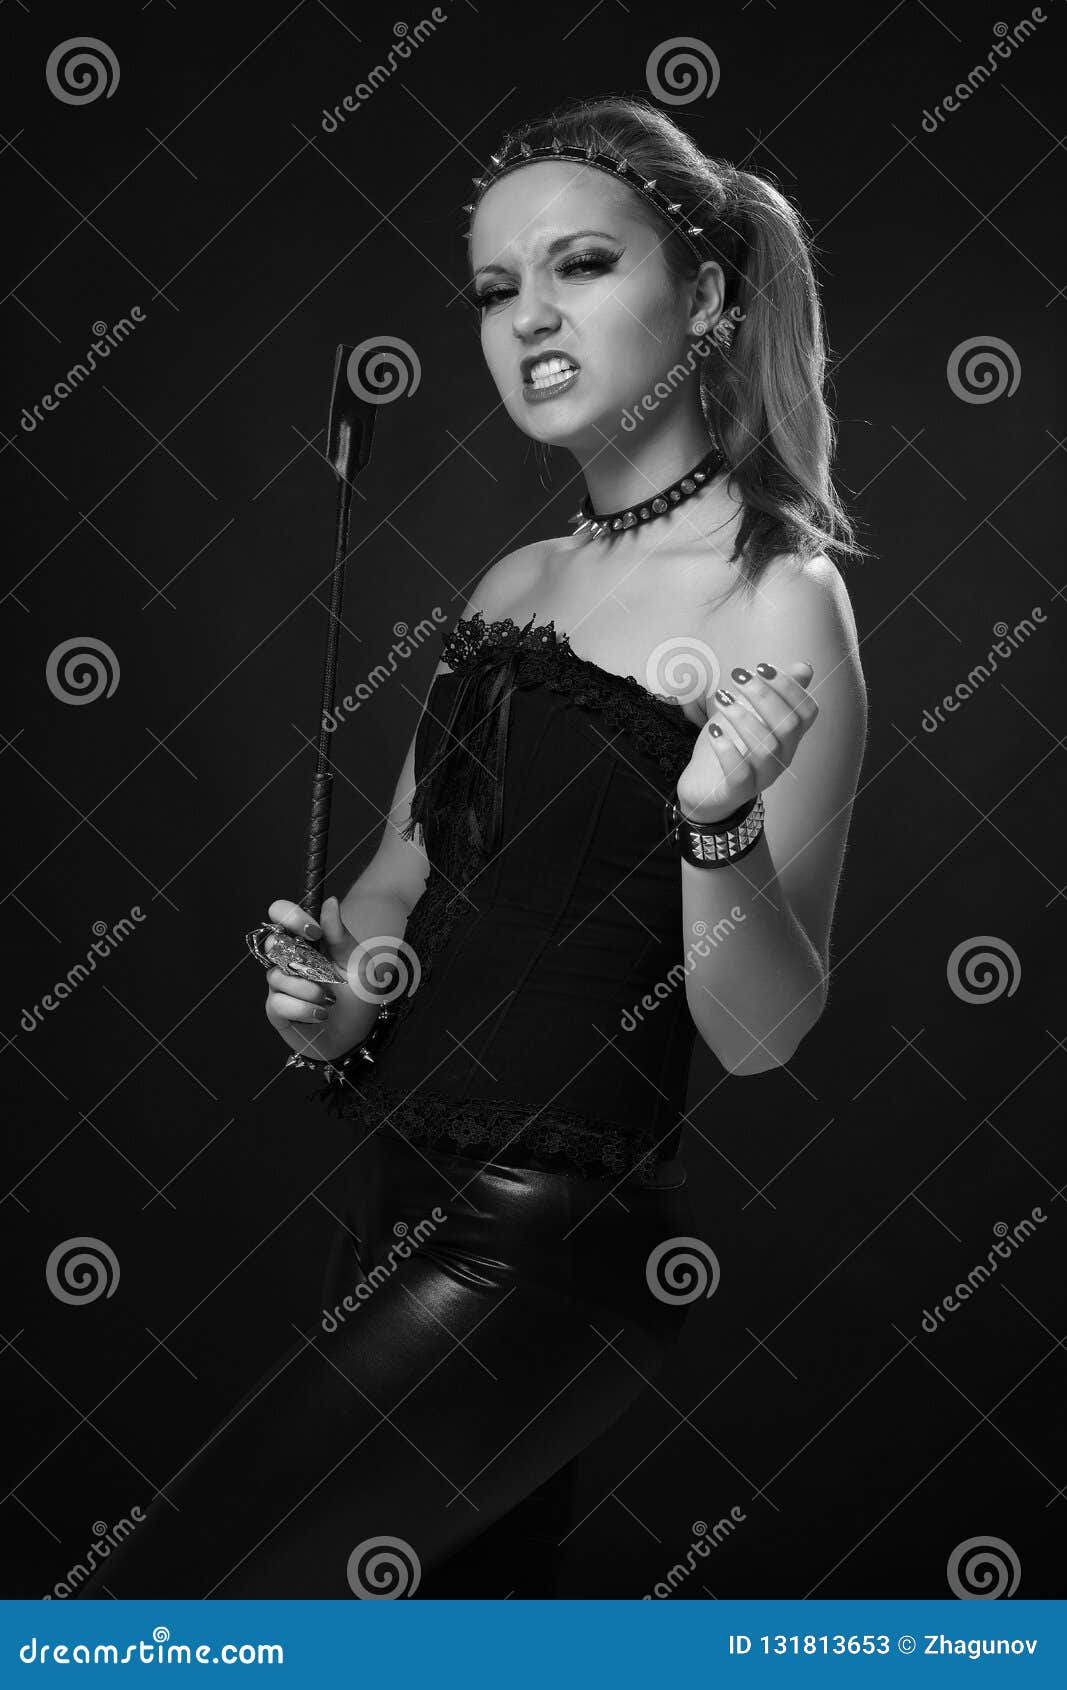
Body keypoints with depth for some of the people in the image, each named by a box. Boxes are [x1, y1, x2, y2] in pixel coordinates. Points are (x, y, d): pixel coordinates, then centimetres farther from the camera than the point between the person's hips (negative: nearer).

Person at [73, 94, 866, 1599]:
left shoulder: (782, 601, -14)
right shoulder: (514, 587, 8)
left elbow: (761, 1036, -16)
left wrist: (720, 824, -34)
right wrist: (338, 989, -3)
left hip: (556, 1235, -7)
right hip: (399, 1185, 7)